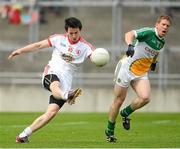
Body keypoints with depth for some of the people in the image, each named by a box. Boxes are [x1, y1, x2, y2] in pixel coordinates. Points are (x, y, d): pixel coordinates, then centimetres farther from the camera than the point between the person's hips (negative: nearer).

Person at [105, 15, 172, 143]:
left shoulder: (162, 42, 4)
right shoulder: (148, 32, -18)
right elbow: (129, 34, -34)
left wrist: (154, 62, 25)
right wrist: (130, 45, -51)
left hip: (141, 74, 6)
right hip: (126, 69, -6)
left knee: (145, 98, -18)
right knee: (119, 100, 1)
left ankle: (125, 113, 10)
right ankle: (109, 130, 19)